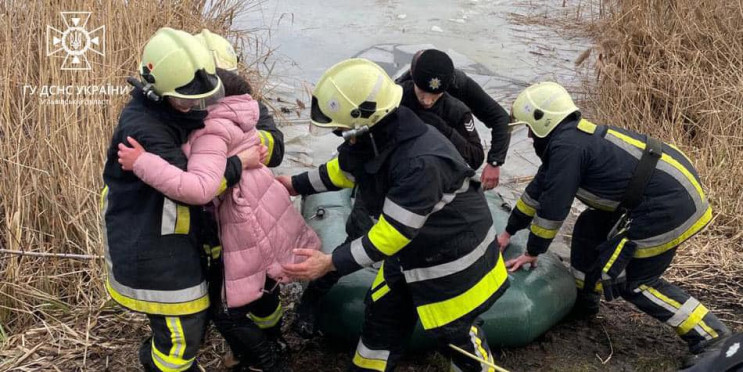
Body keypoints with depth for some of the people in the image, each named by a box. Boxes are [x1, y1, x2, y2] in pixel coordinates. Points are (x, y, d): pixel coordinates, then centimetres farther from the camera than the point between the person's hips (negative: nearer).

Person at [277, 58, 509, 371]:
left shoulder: (422, 162, -38)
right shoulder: (373, 138, -11)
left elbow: (392, 233, -33)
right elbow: (343, 169, 12)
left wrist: (331, 263, -31)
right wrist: (296, 185, 17)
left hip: (453, 263, -8)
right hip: (409, 255, 8)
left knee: (456, 337, 11)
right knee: (381, 319, 18)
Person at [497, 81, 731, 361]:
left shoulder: (566, 146, -16)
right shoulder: (571, 137, 14)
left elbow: (553, 207, -13)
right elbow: (538, 189, 22)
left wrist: (532, 252, 1)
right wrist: (508, 232, 29)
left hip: (669, 203, -10)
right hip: (669, 184, 10)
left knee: (633, 281, 0)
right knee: (590, 226, 17)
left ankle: (713, 339, 6)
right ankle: (583, 302, 31)